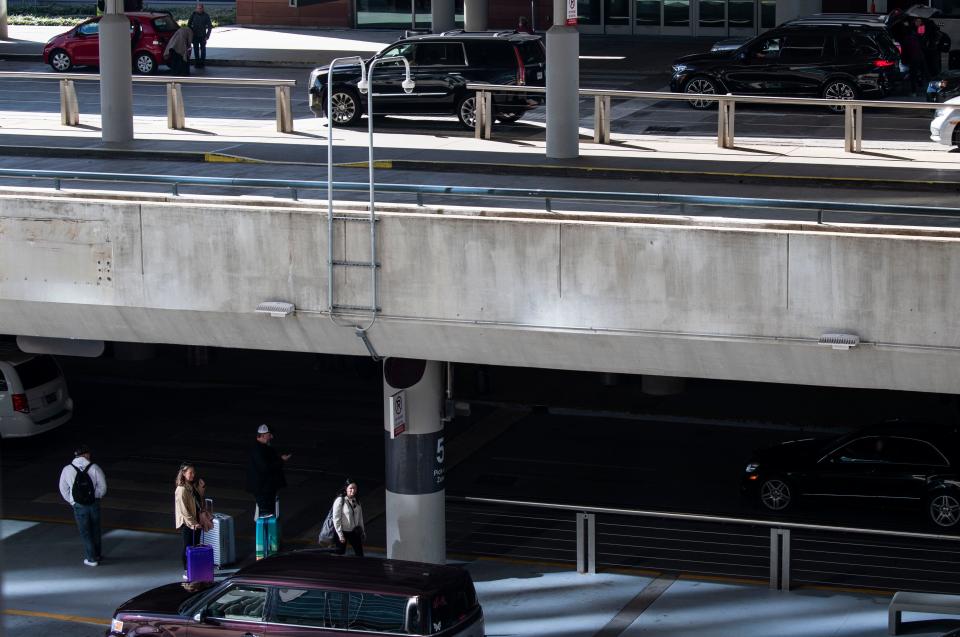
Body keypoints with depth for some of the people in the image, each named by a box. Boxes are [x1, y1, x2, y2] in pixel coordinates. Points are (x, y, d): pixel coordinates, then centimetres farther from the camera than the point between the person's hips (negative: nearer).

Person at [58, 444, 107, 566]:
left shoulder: (67, 470, -8)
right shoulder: (94, 468, -11)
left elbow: (64, 490, -1)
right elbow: (102, 487, -7)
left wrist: (71, 501, 10)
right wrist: (97, 496, 10)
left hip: (79, 506, -1)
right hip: (94, 504, 1)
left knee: (85, 532, 11)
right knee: (95, 530, 20)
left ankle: (92, 558, 15)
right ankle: (98, 554, 34)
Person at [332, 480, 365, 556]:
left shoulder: (356, 501, 4)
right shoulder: (340, 501, -16)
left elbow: (360, 517, 13)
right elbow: (336, 519, -16)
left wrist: (362, 531, 13)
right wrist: (340, 535, -17)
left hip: (354, 531, 6)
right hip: (343, 531, -6)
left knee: (359, 553, 5)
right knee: (340, 553, 4)